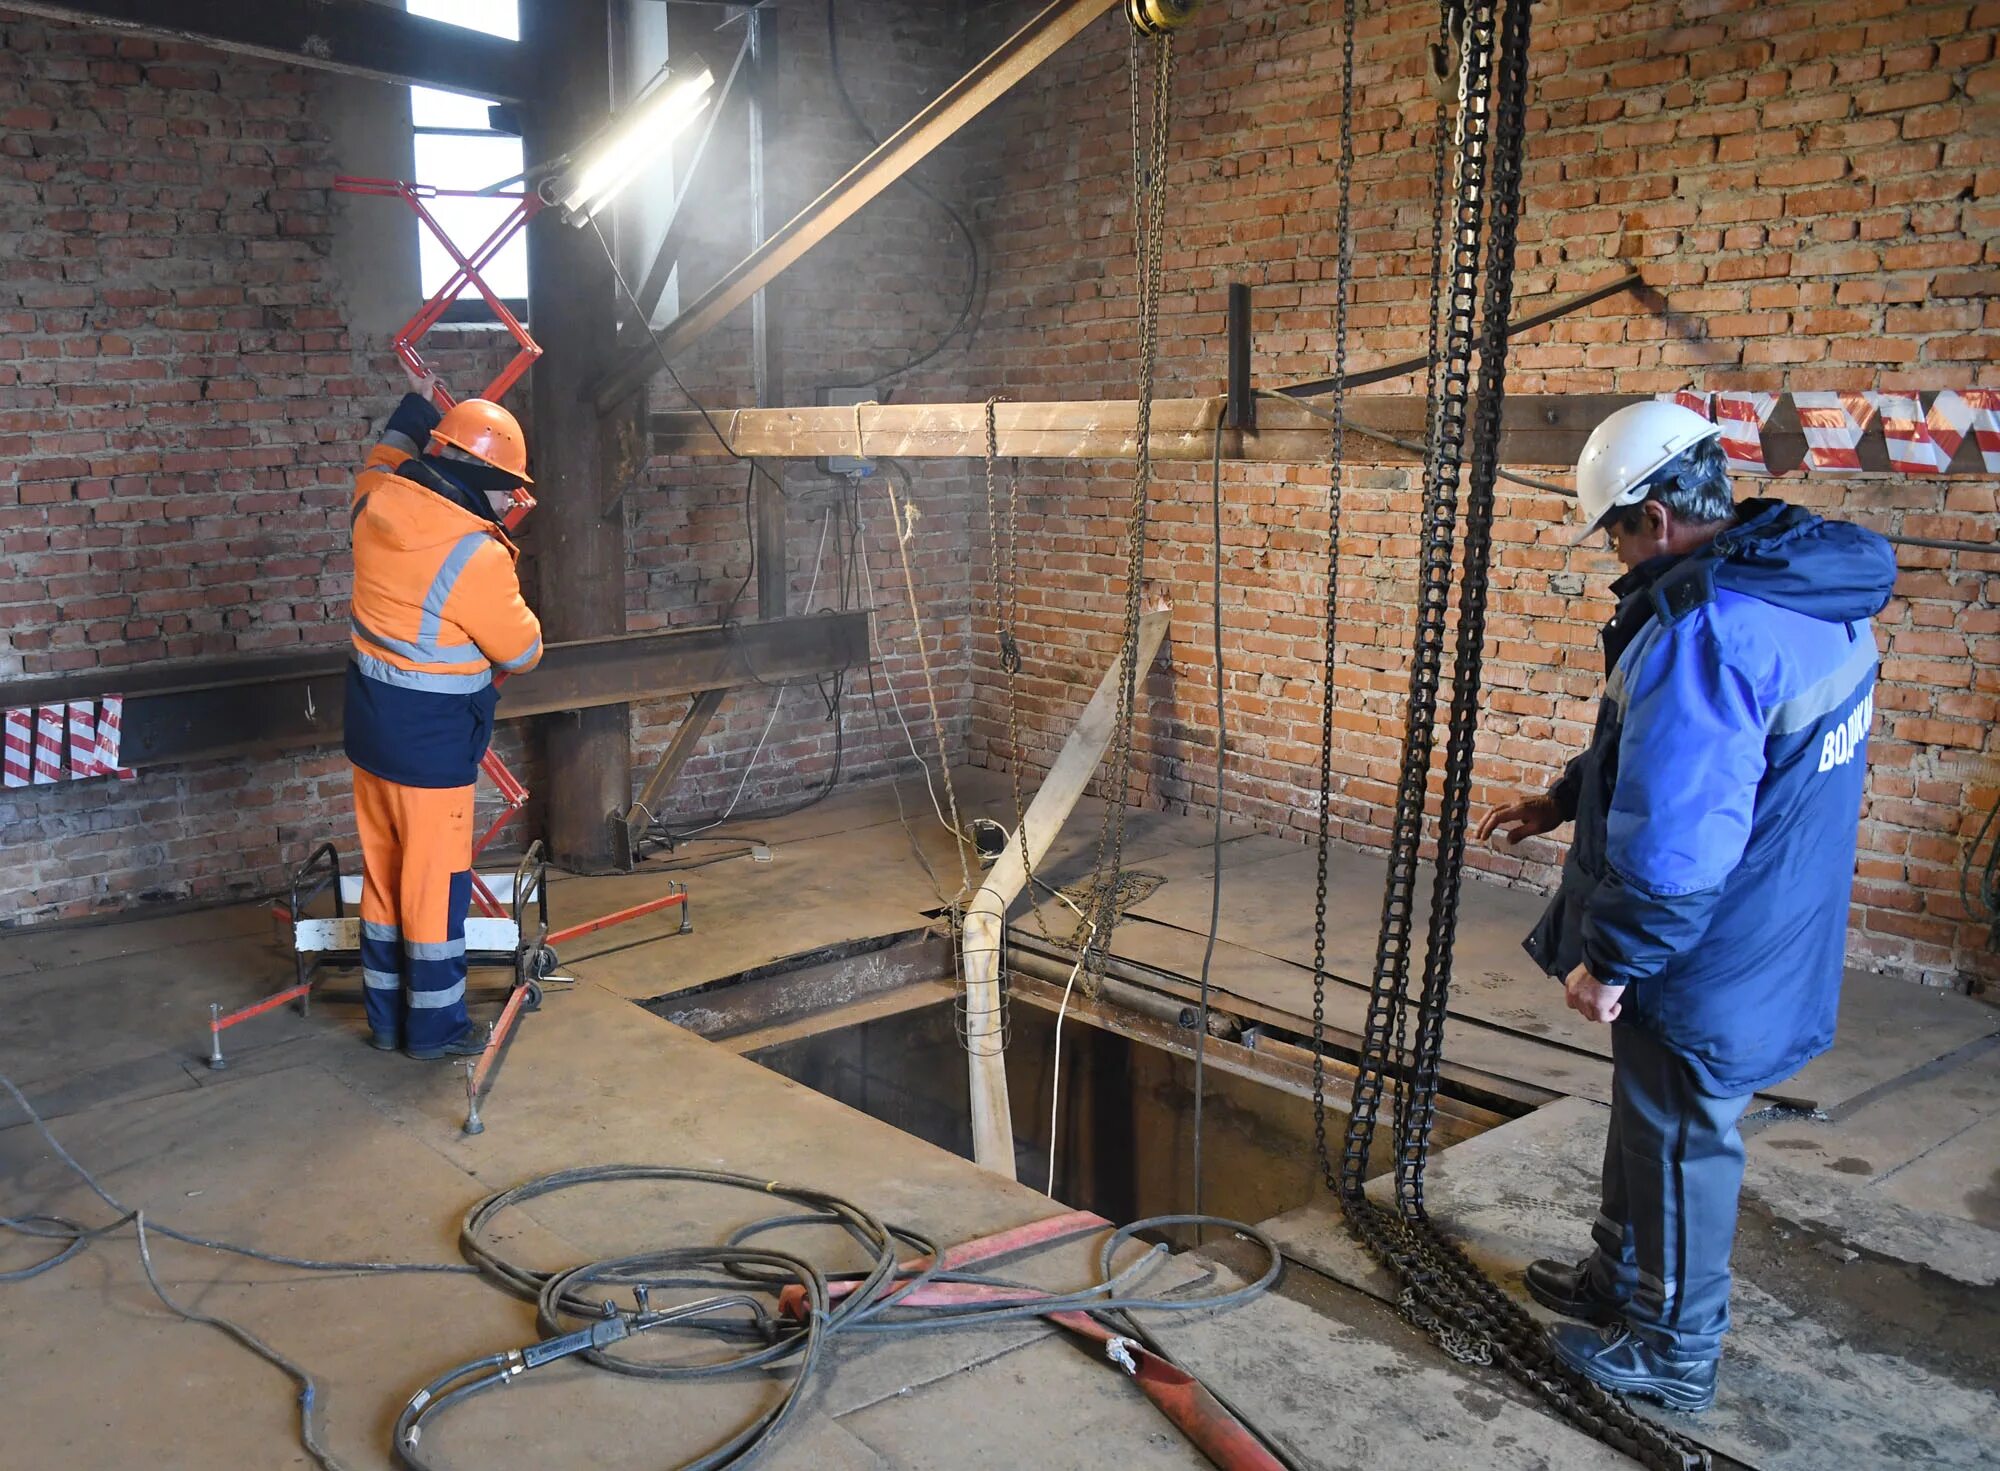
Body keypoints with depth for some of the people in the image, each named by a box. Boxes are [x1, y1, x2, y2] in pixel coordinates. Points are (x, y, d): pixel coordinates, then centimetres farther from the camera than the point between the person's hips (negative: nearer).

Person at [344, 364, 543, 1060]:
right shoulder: (475, 556, -23)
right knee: (435, 880, 5)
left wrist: (415, 405, 36)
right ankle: (435, 1027, 17)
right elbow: (521, 651, -9)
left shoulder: (376, 502, -3)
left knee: (383, 870, 17)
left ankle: (386, 1015, 29)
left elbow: (384, 459, 24)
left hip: (369, 722, 8)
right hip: (432, 738, -8)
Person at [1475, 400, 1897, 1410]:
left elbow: (1672, 844, -32)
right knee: (1649, 1123, 25)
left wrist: (1608, 960, -19)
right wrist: (1565, 800, 17)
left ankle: (1672, 1350, 30)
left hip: (1708, 969, -10)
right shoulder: (1815, 591, 4)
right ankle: (1620, 1280, 45)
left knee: (1680, 1146, 10)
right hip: (1773, 940, 10)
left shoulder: (1704, 631, -30)